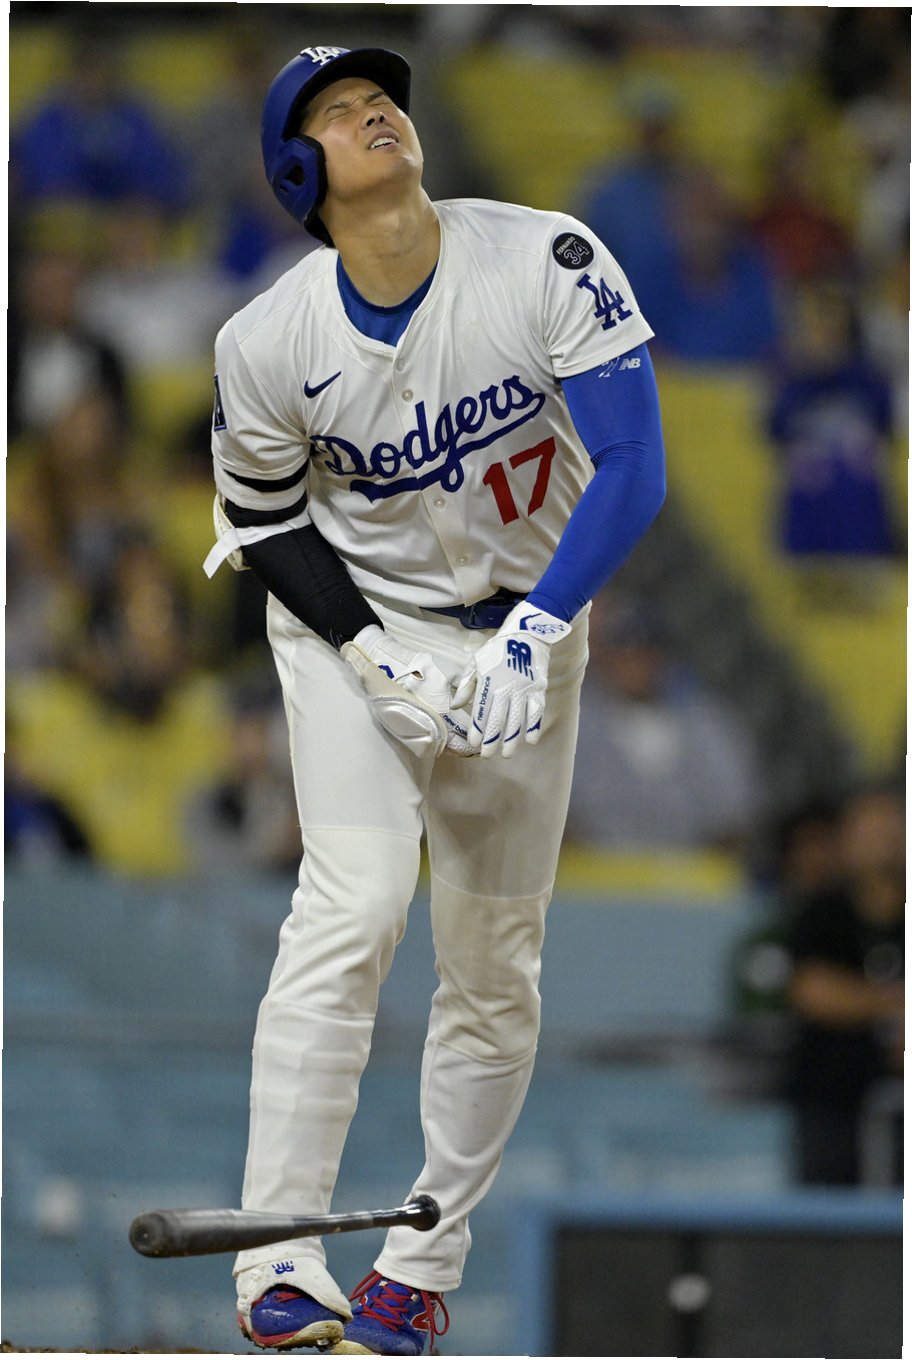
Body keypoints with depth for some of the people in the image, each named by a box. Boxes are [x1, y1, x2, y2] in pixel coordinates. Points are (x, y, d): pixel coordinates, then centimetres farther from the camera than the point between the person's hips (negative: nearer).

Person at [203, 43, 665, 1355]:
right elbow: (265, 523, -3)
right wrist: (376, 660, -16)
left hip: (525, 625, 2)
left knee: (494, 969, 3)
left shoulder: (550, 264, -20)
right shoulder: (269, 343, -17)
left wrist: (526, 644, -32)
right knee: (354, 908, -20)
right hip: (351, 617, -2)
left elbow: (632, 471, -23)